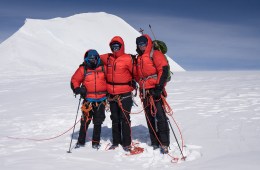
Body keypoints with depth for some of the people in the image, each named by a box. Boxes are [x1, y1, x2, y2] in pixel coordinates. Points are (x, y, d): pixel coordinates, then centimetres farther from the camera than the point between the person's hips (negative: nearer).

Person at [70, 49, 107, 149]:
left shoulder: (103, 67, 3)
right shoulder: (83, 69, -1)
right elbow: (74, 80, 3)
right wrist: (77, 89, -14)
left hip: (101, 99, 2)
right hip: (88, 99, -2)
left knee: (98, 122, 9)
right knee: (85, 121, -3)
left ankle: (96, 142, 21)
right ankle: (81, 141, 12)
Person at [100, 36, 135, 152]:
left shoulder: (128, 59, -8)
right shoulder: (107, 58, 8)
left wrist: (132, 85, 1)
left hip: (125, 94, -5)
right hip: (112, 94, 5)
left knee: (125, 119, -2)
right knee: (115, 119, 13)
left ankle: (127, 144, 6)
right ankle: (116, 142, 23)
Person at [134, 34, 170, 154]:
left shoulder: (155, 54, -2)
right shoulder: (139, 58, 21)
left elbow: (164, 70, -13)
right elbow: (137, 75, 29)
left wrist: (159, 87, -18)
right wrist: (140, 85, 16)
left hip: (155, 90, -7)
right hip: (145, 92, 8)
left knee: (160, 116, -9)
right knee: (150, 118, 8)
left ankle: (164, 144, -6)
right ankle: (155, 143, 15)